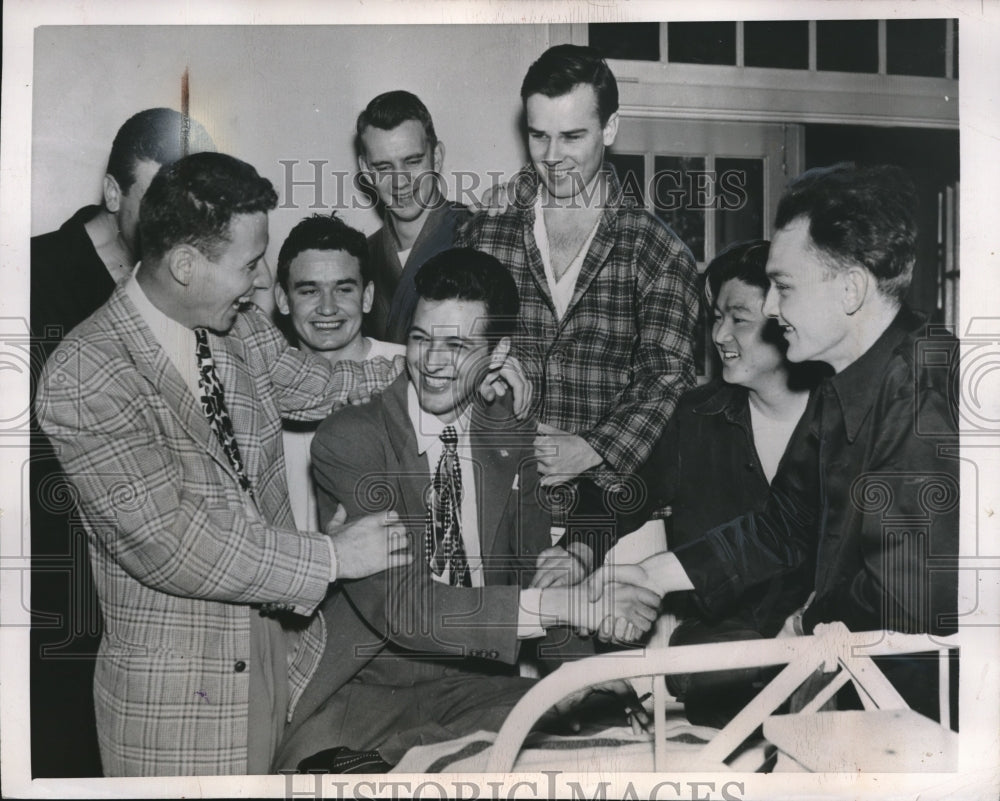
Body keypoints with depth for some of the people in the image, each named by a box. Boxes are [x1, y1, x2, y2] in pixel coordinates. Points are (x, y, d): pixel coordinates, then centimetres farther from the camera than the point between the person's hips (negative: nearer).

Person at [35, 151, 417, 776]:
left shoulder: (240, 327, 0)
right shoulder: (83, 378, -23)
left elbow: (316, 386, 17)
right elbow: (169, 543, -25)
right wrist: (329, 558, -20)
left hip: (288, 645, 7)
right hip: (178, 695, -6)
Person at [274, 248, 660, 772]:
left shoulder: (514, 440, 8)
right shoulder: (347, 441, -11)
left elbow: (536, 575, 12)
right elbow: (399, 605, -21)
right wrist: (559, 605, -25)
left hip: (479, 685, 6)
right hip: (367, 691, -5)